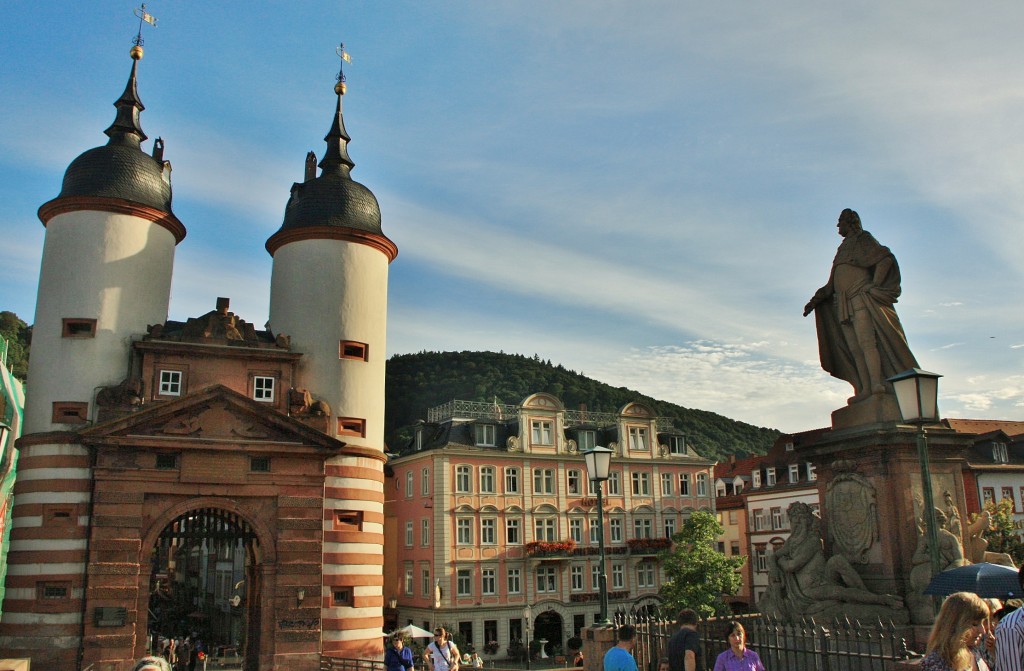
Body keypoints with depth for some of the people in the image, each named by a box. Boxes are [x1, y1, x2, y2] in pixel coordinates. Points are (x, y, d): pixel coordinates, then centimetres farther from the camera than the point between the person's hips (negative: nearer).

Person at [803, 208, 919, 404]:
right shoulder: (843, 250, 27)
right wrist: (816, 300, 12)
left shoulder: (862, 240, 6)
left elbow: (886, 259, -8)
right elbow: (832, 284, 22)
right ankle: (866, 389, -12)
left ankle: (876, 384, -30)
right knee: (855, 349, -5)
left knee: (866, 342, -21)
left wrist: (874, 285, -16)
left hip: (861, 299, -7)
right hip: (845, 306, 7)